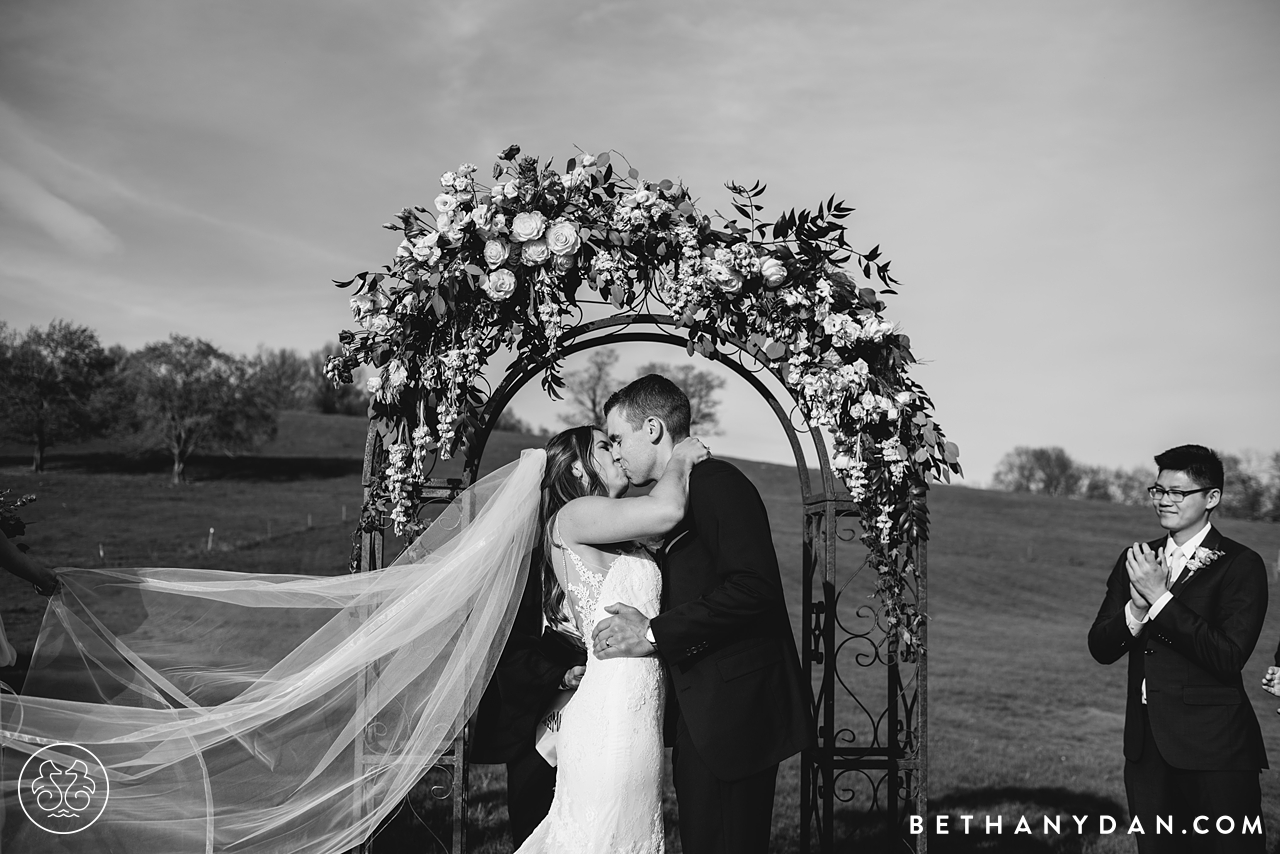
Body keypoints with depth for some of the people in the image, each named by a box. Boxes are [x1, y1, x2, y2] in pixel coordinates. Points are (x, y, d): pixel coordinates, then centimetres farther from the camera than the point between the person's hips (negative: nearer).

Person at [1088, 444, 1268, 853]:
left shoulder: (1241, 565, -7)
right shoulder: (1136, 560, 10)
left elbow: (1229, 657, -18)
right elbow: (1100, 647, 5)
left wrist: (1160, 597, -19)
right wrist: (1137, 609, -14)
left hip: (1215, 752, -5)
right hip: (1146, 749, 6)